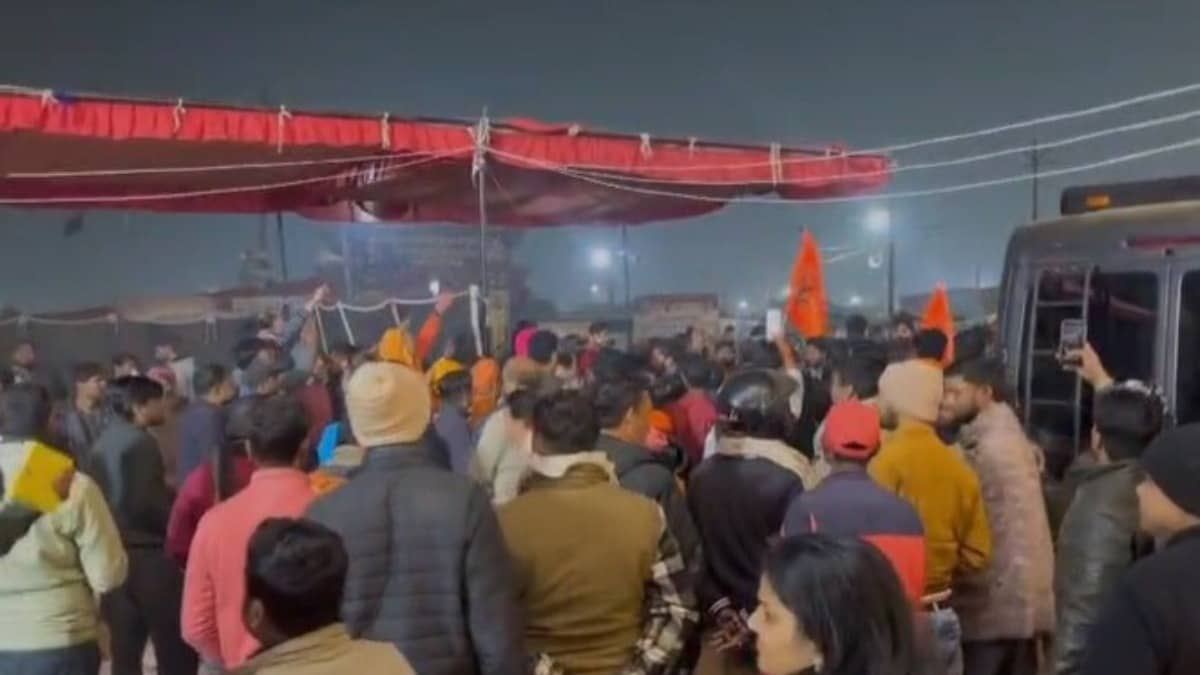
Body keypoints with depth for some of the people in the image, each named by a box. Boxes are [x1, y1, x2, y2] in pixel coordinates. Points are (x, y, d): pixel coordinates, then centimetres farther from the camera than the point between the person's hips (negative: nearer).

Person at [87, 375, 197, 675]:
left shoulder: (102, 443, 11)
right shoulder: (140, 442, -14)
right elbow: (149, 502, -20)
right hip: (148, 554, -8)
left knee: (125, 649, 11)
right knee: (175, 647, 1)